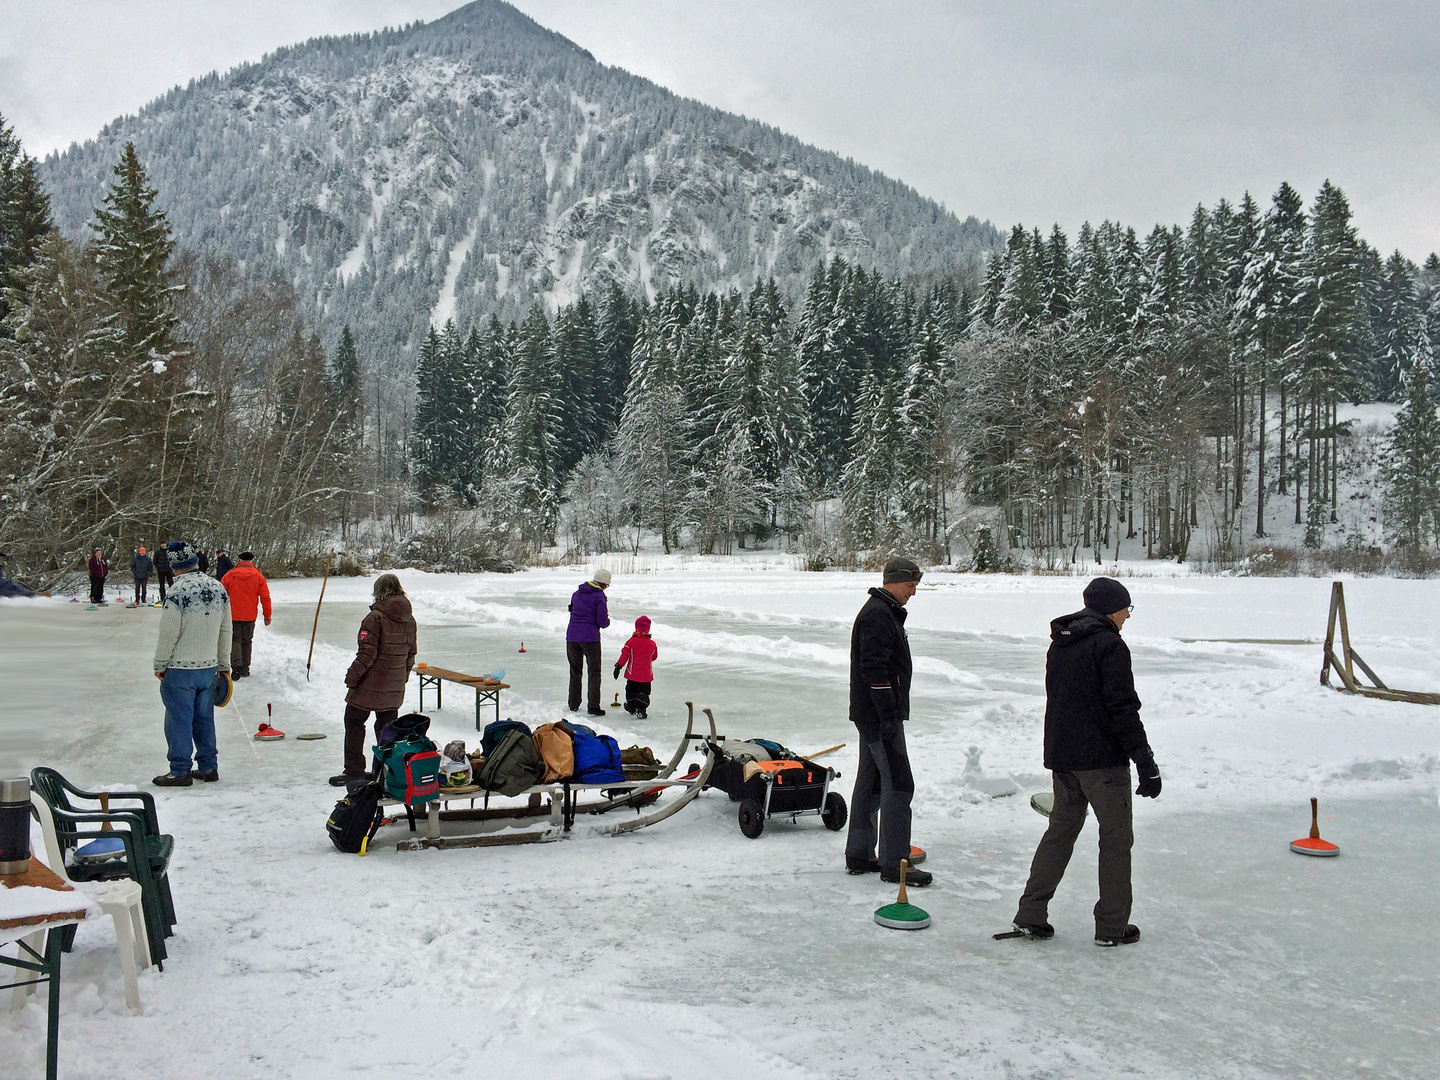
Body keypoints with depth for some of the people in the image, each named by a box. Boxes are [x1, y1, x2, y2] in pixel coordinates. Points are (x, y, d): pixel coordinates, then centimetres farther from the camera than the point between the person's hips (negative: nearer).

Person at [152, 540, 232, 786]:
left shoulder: (178, 592, -18)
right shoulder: (218, 588, 2)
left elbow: (169, 633, -16)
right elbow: (225, 631, 9)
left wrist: (160, 665, -3)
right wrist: (223, 664, 18)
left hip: (180, 669, -6)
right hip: (209, 667, 6)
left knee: (179, 720, 3)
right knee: (204, 719, 16)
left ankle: (180, 771, 9)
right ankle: (208, 766, 22)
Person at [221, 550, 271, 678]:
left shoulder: (229, 575, -2)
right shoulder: (258, 576, -3)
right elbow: (265, 597, -2)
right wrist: (267, 615, 7)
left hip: (233, 615, -1)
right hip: (250, 616, 1)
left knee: (235, 640, 5)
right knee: (246, 641, 13)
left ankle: (236, 663, -20)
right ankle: (245, 670, 16)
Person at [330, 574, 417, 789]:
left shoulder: (375, 617, -17)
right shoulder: (409, 619, 6)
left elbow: (367, 653, -19)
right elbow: (411, 653, 13)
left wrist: (352, 677, -10)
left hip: (371, 684, -7)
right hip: (395, 688, 7)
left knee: (354, 722, 6)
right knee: (387, 726, 15)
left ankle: (354, 772, 6)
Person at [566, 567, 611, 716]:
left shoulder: (577, 593, 11)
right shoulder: (599, 596, -9)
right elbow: (602, 621, -13)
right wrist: (607, 621, 10)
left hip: (572, 636, 5)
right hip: (590, 637, -5)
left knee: (575, 671, 17)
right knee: (594, 672, 3)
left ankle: (573, 705, 21)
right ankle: (593, 706, -3)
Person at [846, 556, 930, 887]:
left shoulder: (886, 612, 18)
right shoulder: (877, 615, -16)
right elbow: (875, 668, -23)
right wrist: (889, 715, -24)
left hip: (873, 715, 11)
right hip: (879, 714, -11)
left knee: (870, 782, 14)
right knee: (898, 784, -8)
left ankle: (859, 856, 21)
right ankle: (894, 863, -4)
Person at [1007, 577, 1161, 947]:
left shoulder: (1059, 645, 12)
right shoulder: (1109, 645, -14)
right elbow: (1123, 709, -18)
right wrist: (1146, 763, -16)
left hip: (1061, 756, 8)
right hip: (1103, 758, -8)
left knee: (1061, 828, 15)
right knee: (1116, 837, 4)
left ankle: (1030, 915, 14)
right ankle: (1112, 926, 9)